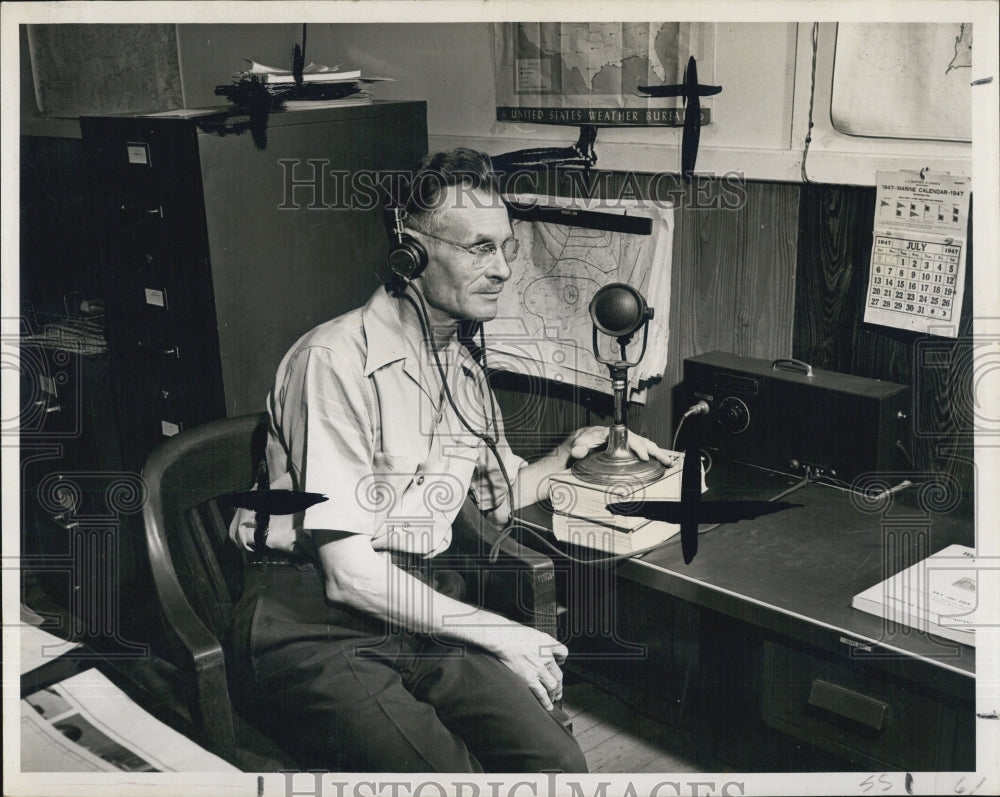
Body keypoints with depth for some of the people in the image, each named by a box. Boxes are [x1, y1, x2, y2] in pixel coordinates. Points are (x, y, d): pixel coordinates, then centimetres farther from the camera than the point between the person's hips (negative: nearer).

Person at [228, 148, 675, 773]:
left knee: (558, 762, -19)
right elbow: (350, 574, -17)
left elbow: (502, 495, 32)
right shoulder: (335, 359, -14)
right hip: (319, 626, -6)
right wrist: (497, 633, -10)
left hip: (425, 615, 7)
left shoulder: (464, 371, 14)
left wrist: (576, 448, 13)